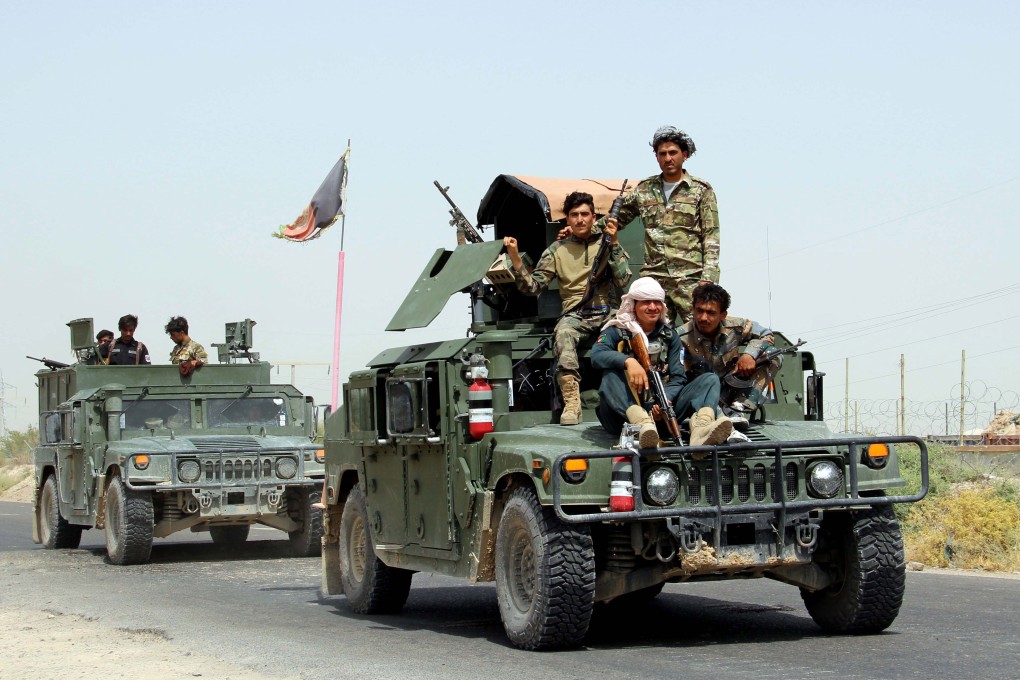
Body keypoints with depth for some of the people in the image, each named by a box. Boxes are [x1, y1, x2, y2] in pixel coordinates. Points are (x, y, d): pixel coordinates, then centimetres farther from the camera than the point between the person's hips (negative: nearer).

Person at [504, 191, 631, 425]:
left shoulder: (606, 243, 12)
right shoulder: (557, 250, 15)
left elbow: (623, 280, -1)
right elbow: (532, 286, 9)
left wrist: (613, 243, -6)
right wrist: (515, 259, -4)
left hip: (608, 312, -1)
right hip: (575, 314, 1)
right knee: (563, 333, -36)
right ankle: (571, 403, -39)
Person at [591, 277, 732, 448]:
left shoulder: (669, 335, 14)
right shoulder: (617, 331, 5)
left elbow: (678, 378, 4)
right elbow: (596, 355, -17)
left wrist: (665, 399, -18)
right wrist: (628, 361, -35)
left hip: (661, 410, 3)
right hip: (622, 413, -3)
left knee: (710, 379, -11)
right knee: (611, 373, -29)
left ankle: (700, 428, -46)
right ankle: (642, 424, -55)